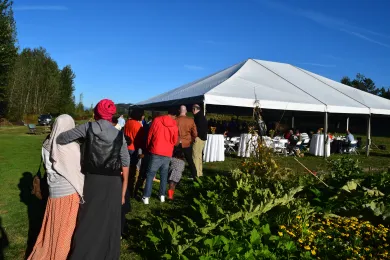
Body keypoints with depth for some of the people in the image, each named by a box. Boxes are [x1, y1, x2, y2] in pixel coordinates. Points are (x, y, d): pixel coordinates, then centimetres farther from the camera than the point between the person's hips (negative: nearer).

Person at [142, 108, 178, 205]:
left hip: (155, 152, -1)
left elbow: (150, 135, 2)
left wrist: (148, 148, 15)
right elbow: (175, 141, 9)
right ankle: (162, 195, 18)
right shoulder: (174, 126, 0)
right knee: (164, 175, 17)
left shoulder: (156, 120, -2)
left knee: (150, 175, 6)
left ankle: (146, 197, 4)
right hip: (167, 154, 2)